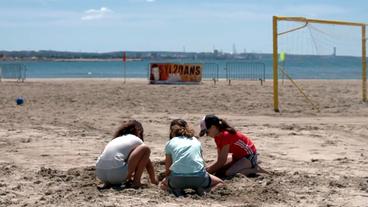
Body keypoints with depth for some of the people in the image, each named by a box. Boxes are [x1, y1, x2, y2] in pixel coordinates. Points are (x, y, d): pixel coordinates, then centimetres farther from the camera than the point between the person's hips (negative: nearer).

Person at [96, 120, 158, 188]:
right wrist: (153, 179, 37)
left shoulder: (116, 139, 30)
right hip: (116, 174, -6)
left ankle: (109, 183, 15)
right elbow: (148, 162, 22)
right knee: (145, 149, 4)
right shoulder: (136, 140, 14)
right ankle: (136, 182, 2)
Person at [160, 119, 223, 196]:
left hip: (178, 179, 0)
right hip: (199, 177, 0)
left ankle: (176, 190, 2)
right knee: (220, 183, 27)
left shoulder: (170, 143, 16)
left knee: (163, 184, 33)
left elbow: (167, 169, 19)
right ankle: (202, 189, -1)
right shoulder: (196, 141, 22)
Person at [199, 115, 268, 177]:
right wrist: (206, 168, -10)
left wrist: (206, 171, -23)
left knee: (228, 173, -28)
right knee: (218, 170, -3)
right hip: (237, 155, 10)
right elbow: (219, 160, 0)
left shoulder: (226, 135, -29)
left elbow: (221, 162, -27)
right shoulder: (217, 136, -1)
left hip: (249, 156, -10)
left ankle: (255, 170, -9)